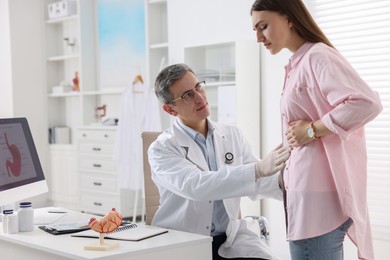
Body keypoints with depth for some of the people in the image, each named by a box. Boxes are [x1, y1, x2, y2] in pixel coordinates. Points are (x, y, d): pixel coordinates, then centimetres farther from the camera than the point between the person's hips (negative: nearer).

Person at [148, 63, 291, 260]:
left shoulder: (232, 135, 8)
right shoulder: (162, 149, -9)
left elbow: (255, 182, 10)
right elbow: (195, 186, -26)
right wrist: (259, 168, -33)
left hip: (230, 238, 3)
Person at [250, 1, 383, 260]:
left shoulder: (317, 56, -11)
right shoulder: (298, 65, 17)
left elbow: (367, 103, -24)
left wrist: (312, 131, -16)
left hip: (318, 193, -9)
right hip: (308, 188, 9)